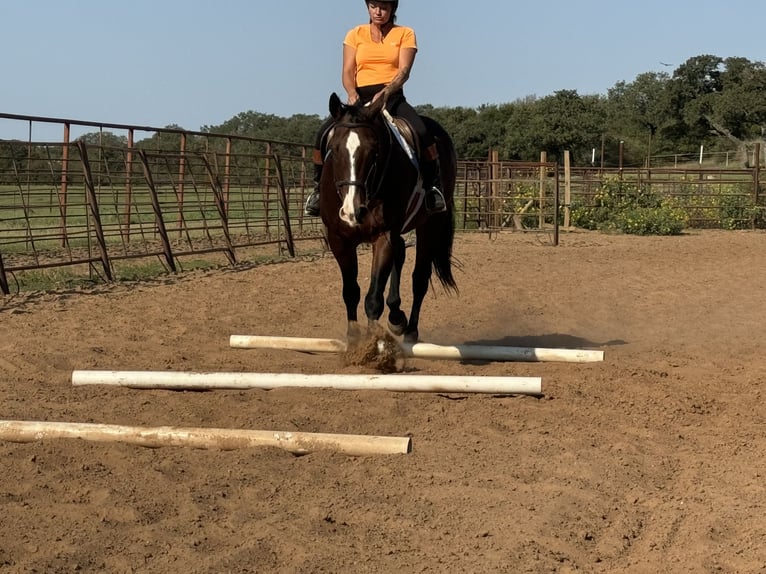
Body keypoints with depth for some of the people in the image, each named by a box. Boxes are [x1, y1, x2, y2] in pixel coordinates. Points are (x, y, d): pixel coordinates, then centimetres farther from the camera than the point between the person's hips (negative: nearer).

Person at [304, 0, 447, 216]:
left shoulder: (405, 34, 7)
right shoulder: (355, 35, 11)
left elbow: (404, 70, -5)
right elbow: (347, 72, 4)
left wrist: (385, 92, -24)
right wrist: (352, 94, -17)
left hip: (393, 96, -1)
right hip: (361, 97, 1)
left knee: (423, 133, -30)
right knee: (324, 133, -23)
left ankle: (433, 186, -14)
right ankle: (319, 186, -4)